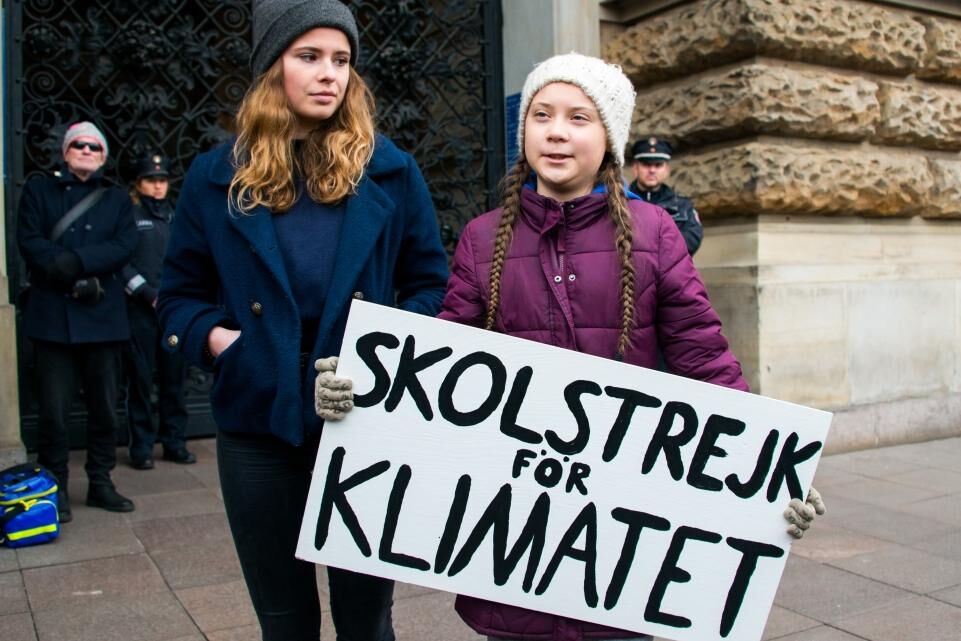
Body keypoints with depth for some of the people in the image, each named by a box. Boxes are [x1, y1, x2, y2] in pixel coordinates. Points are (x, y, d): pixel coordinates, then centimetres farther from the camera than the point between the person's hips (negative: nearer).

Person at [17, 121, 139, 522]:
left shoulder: (117, 199, 16)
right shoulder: (39, 191, 12)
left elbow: (124, 246, -1)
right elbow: (29, 241, -3)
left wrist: (76, 261, -16)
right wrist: (72, 279, -16)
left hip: (103, 316, 2)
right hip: (53, 316, -2)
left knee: (105, 406, 6)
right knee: (54, 409, -1)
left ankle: (100, 482, 18)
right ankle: (55, 487, 11)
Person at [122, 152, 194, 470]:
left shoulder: (175, 216, 16)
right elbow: (121, 262, -6)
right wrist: (149, 294, -10)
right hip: (141, 311, -4)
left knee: (174, 378, 6)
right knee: (141, 379, 0)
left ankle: (174, 442, 14)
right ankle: (142, 446, 8)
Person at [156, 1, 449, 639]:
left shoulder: (390, 170, 2)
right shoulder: (217, 176, 4)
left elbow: (432, 284, 6)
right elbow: (180, 294, 10)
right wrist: (213, 336, -9)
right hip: (258, 424, 1)